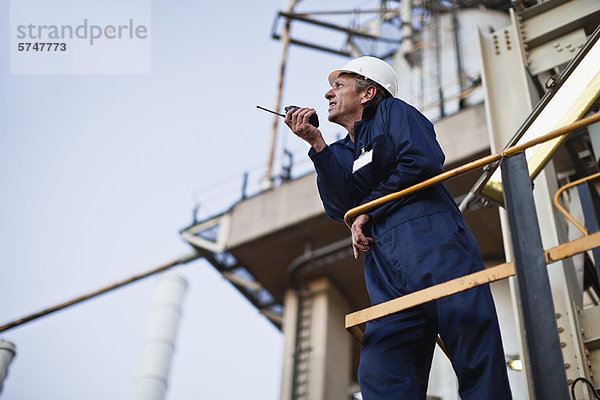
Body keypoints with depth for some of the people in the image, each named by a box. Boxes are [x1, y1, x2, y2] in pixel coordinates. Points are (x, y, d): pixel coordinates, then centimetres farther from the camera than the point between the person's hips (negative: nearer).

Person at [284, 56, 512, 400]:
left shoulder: (393, 111, 15)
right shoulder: (343, 152, 29)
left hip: (433, 245, -5)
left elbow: (424, 160, -5)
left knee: (478, 363, -15)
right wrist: (316, 143, 4)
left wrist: (368, 211, 1)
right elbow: (342, 206, 9)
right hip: (387, 271, 5)